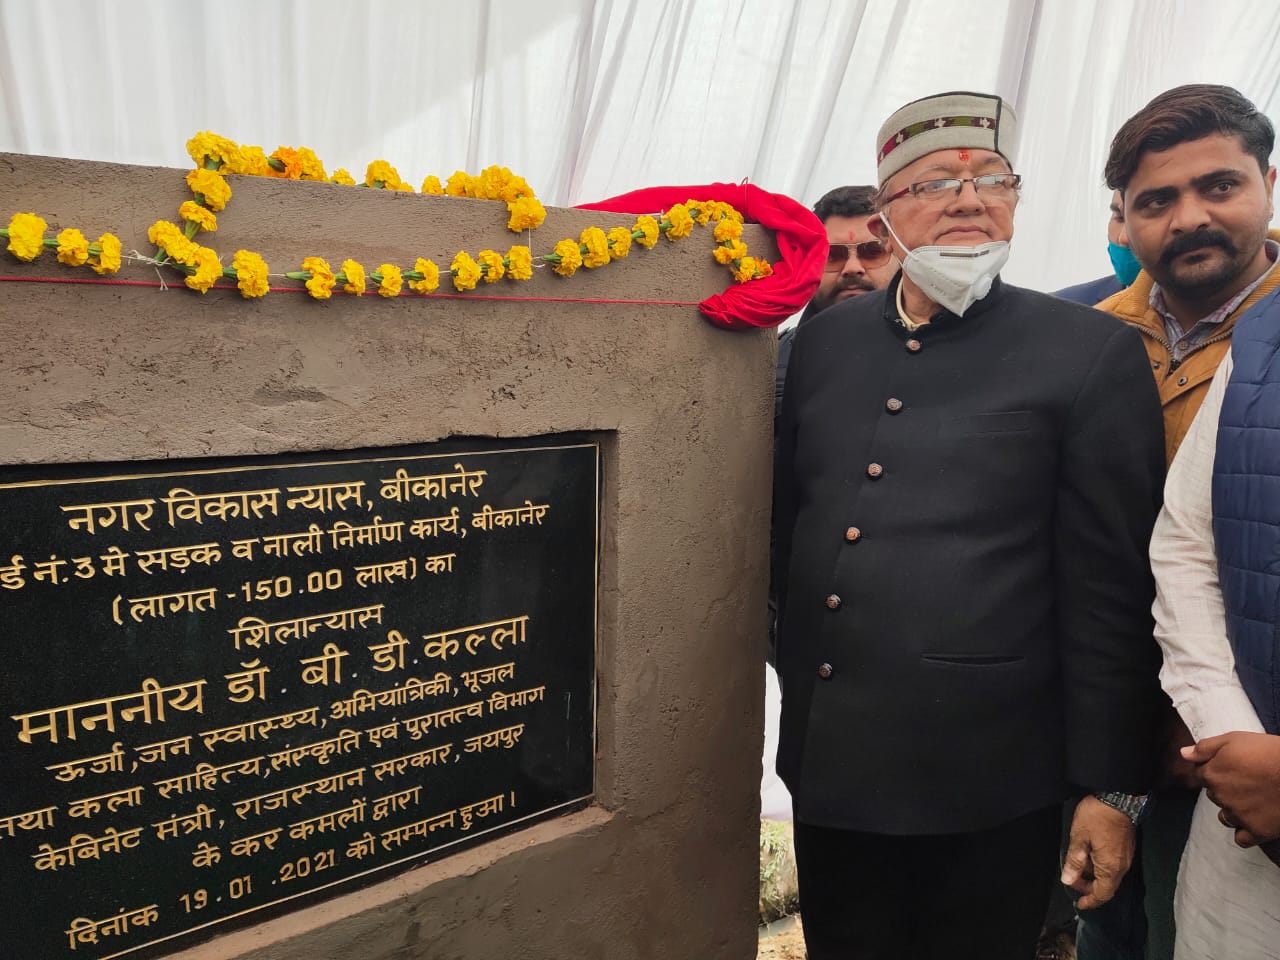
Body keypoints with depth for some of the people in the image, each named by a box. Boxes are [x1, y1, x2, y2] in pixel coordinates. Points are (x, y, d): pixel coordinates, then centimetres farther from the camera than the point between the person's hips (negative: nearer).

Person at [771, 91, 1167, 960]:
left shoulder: (1091, 352, -7)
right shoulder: (825, 340, 5)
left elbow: (1112, 592, -7)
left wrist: (1112, 789, -5)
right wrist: (791, 676, 10)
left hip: (985, 782, -4)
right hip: (827, 760, 4)